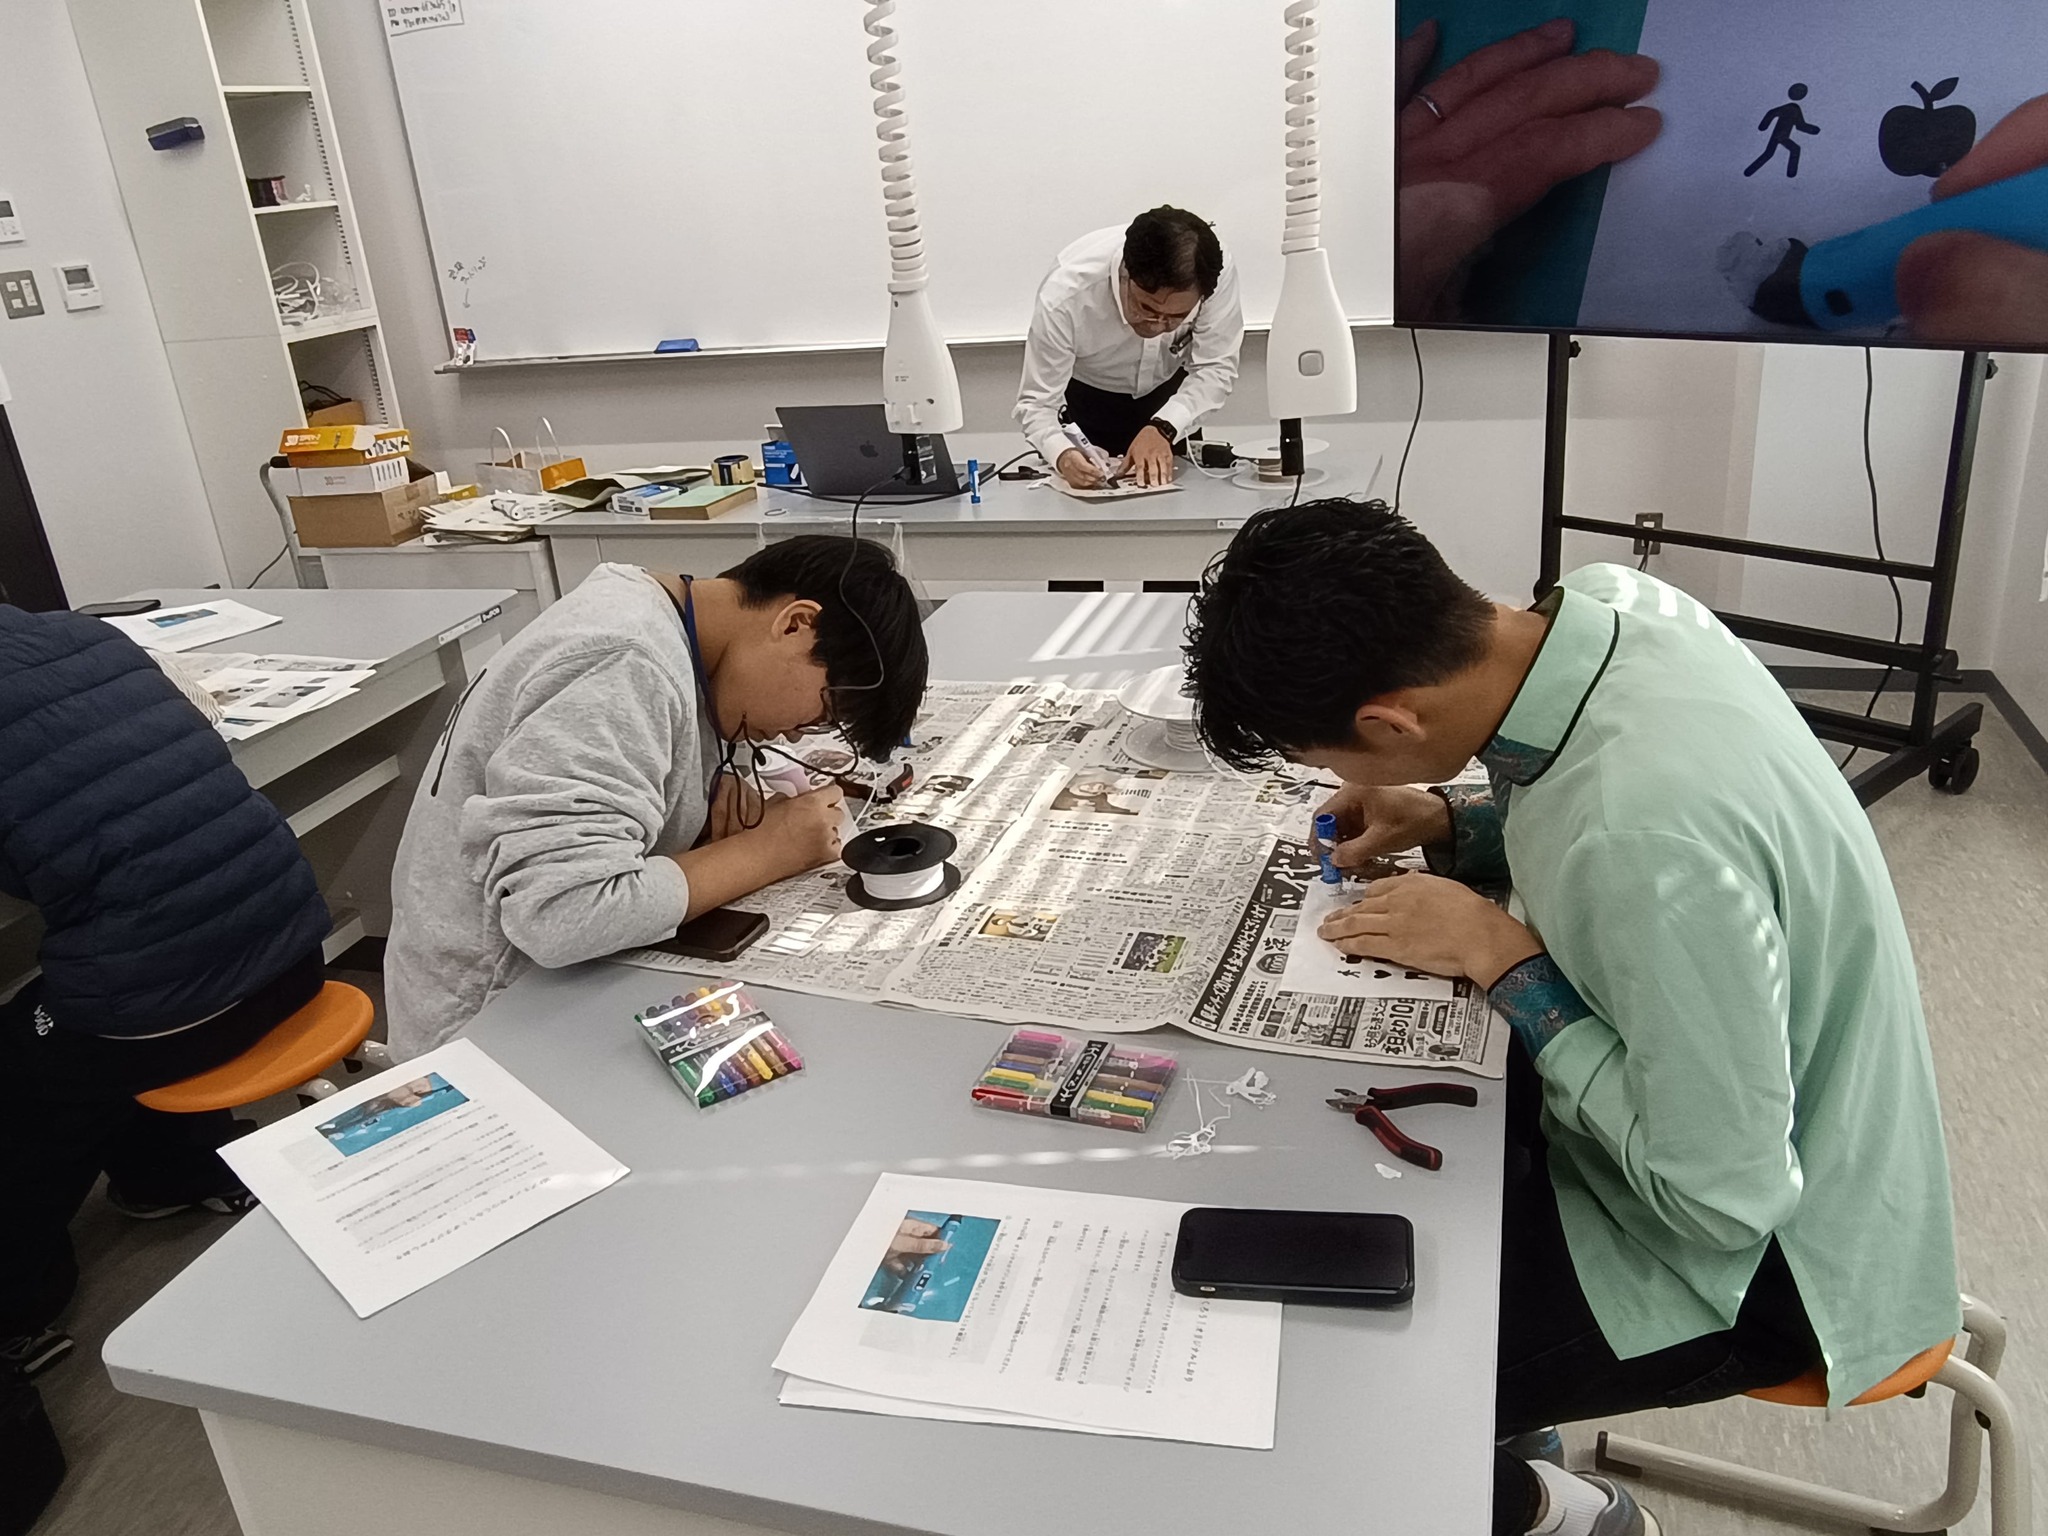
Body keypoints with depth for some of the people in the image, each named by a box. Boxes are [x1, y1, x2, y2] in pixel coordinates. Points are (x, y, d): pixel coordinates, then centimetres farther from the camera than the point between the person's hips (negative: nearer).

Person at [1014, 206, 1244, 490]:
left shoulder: (1218, 273, -35)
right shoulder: (1065, 295, -40)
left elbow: (1215, 368, -24)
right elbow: (1036, 402, -32)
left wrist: (1163, 428, -42)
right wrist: (1063, 455, -55)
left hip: (1170, 398, 0)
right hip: (1083, 399, 1)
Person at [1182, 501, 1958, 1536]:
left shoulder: (1652, 847, -39)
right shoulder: (1603, 600, -14)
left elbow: (1726, 1195, -28)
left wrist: (1502, 959, -23)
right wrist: (1451, 821, -5)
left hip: (1759, 1243, -8)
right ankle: (1504, 1440, 36)